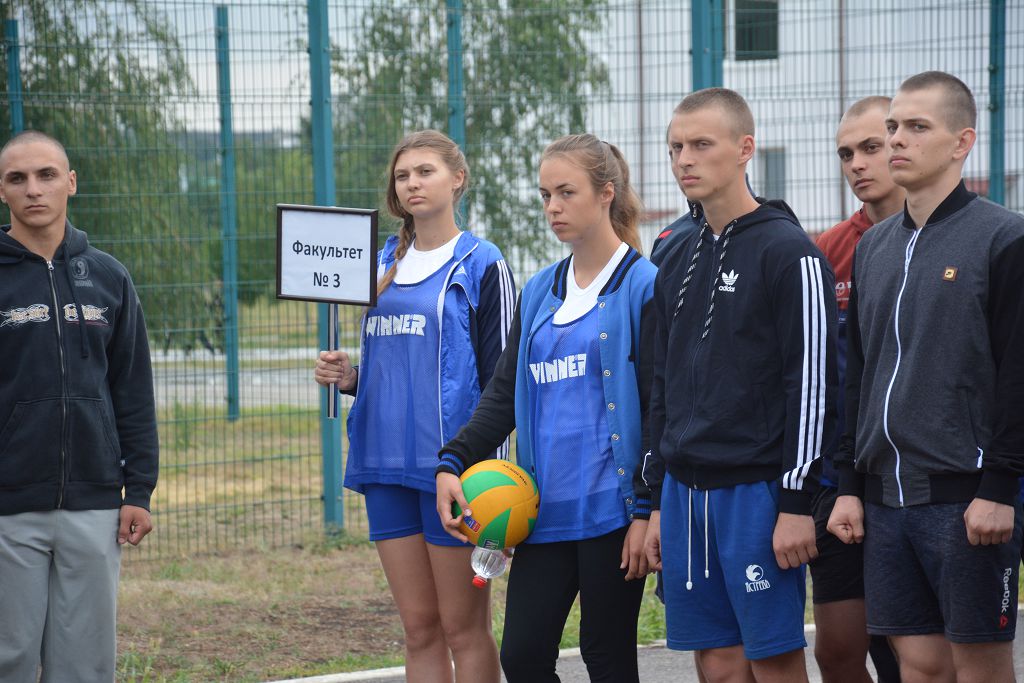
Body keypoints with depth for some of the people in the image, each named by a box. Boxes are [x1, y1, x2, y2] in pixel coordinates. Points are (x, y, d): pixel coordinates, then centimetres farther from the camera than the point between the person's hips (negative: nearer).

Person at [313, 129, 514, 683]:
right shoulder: (385, 264, 16)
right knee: (419, 629, 8)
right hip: (387, 463, 6)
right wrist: (349, 377, 3)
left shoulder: (482, 266, -2)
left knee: (463, 629, -2)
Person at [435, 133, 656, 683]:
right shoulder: (539, 292, 16)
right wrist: (452, 462, 0)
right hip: (546, 509, 6)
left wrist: (647, 510, -13)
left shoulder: (642, 286, -5)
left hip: (610, 508, -6)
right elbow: (504, 393, 15)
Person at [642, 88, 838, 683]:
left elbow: (814, 384, -12)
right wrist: (659, 501, 16)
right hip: (686, 493, 7)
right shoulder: (678, 264, 15)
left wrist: (797, 502, -16)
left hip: (757, 491, -7)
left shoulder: (789, 252, -7)